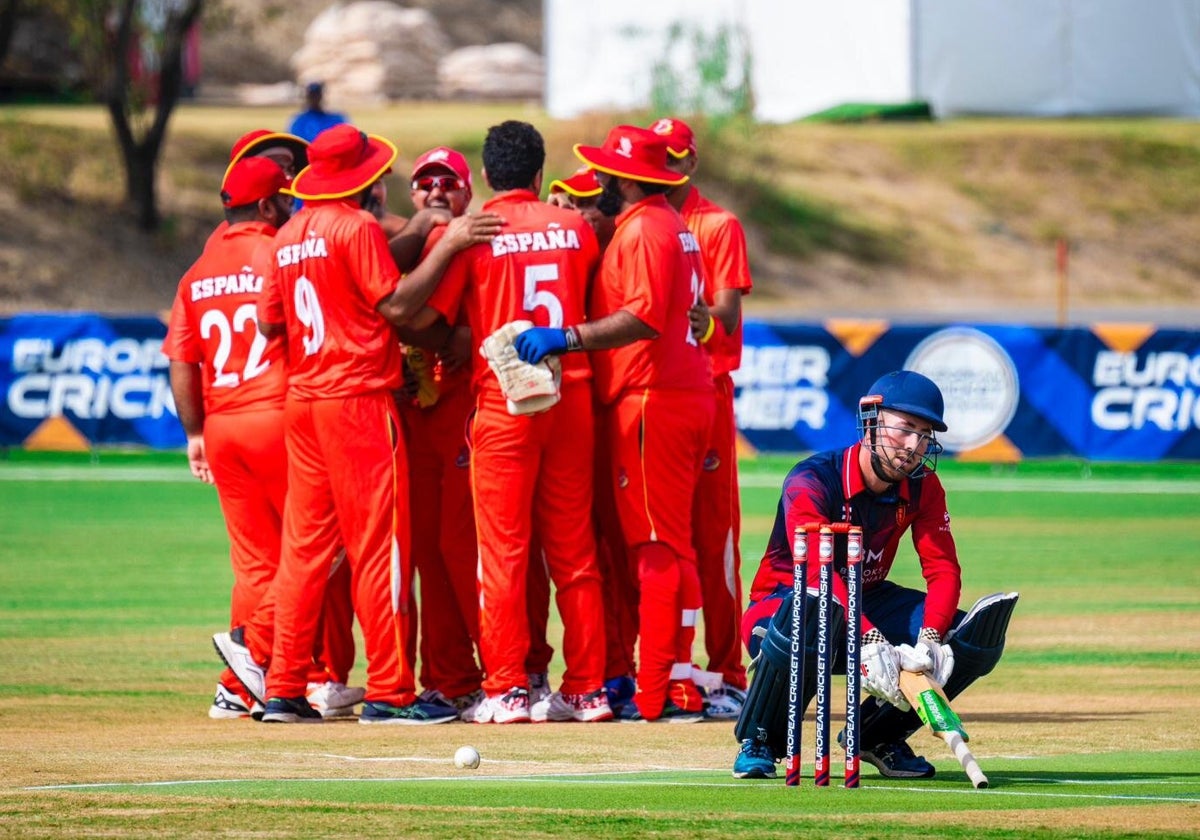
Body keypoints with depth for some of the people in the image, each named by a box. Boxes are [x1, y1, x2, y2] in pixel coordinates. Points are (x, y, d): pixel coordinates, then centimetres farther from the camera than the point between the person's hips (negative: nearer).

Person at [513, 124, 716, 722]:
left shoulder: (642, 229, -11)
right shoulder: (674, 226, 20)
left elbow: (644, 316, -23)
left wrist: (568, 337, -25)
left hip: (649, 401, -10)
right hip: (687, 394, 10)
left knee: (656, 545, -11)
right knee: (670, 545, 12)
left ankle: (662, 691, -13)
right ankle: (677, 684, 12)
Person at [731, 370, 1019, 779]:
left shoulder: (922, 487, -5)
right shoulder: (811, 482, -24)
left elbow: (943, 570, -13)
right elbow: (817, 571, -38)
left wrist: (929, 640, -33)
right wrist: (871, 644, -51)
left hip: (870, 601, 6)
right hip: (782, 604, -6)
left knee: (974, 639, -15)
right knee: (814, 610, -44)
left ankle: (880, 735, 8)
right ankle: (758, 743, -18)